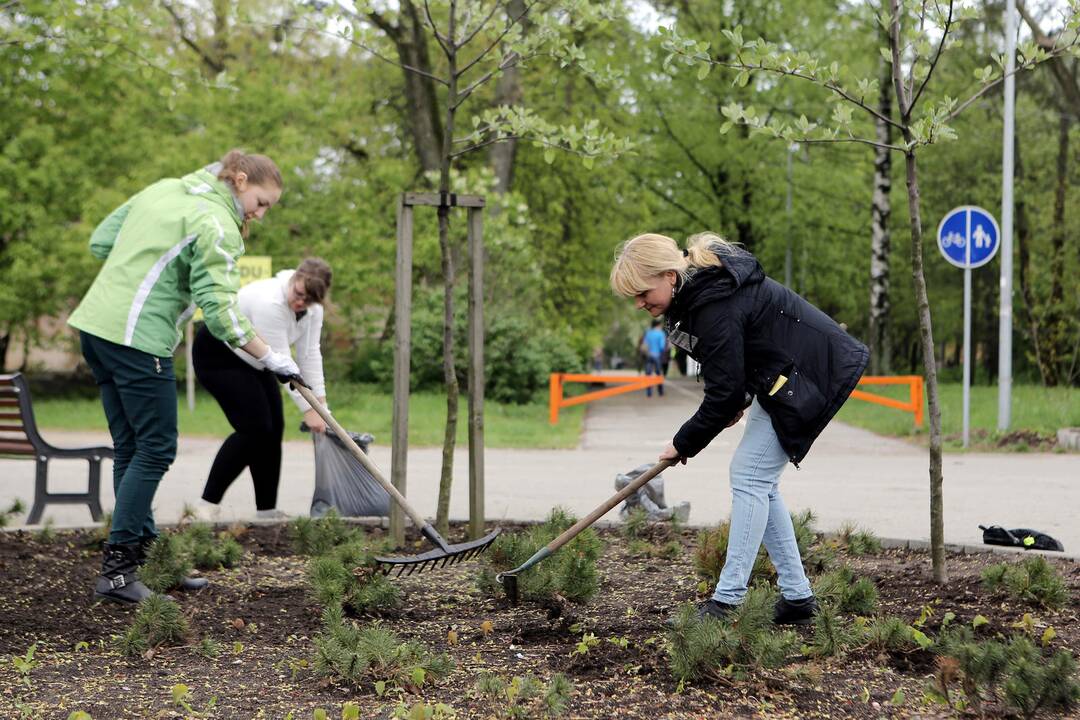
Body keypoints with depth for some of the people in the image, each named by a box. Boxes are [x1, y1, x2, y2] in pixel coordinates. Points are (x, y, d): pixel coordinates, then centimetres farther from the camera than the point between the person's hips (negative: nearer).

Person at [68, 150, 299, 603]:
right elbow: (220, 310, -16)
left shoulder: (161, 190, 15)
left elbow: (100, 243, 17)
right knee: (155, 450, -2)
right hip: (138, 339, -9)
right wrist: (271, 359, -10)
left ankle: (146, 554, 19)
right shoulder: (218, 225, -10)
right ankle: (116, 571, -4)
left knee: (131, 448, 13)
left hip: (94, 324, 9)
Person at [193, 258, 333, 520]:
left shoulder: (312, 309, -10)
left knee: (273, 427, 1)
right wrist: (307, 410, -30)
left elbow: (309, 354, -6)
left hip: (251, 360, 9)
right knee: (254, 428, -16)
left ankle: (266, 508, 7)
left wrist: (320, 402, -12)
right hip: (217, 356, -9)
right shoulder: (270, 302, -36)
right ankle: (207, 503, -11)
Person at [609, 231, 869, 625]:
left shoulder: (716, 308, -28)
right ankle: (797, 597, 11)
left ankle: (727, 600, -12)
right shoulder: (698, 286, 2)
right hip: (782, 375, 11)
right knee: (758, 482, 9)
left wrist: (684, 443, -11)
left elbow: (724, 393, -23)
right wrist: (740, 398, 8)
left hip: (805, 377, -11)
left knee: (750, 475, -12)